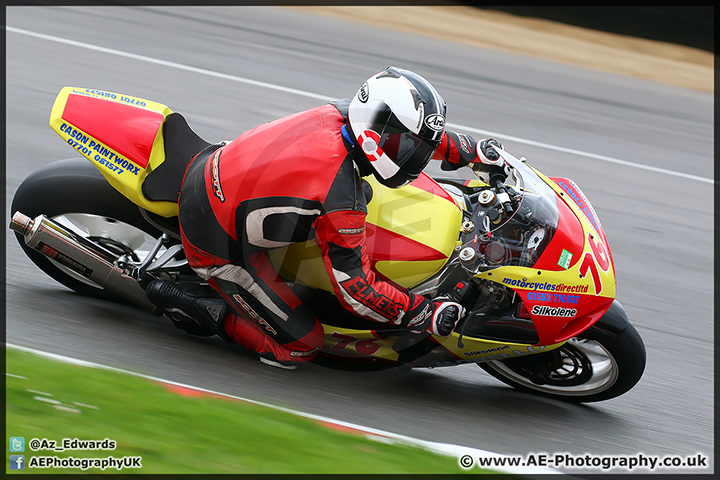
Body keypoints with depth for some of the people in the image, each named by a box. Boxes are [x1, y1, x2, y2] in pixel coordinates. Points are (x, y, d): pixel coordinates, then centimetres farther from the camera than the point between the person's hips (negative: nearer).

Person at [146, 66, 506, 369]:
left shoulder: (341, 114, -9)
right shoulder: (341, 202, -30)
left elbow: (416, 133, 11)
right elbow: (355, 288, -23)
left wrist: (476, 151, 15)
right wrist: (427, 315, -17)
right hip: (218, 244, -7)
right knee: (299, 347, 1)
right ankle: (208, 314, 5)